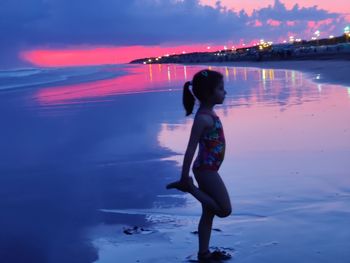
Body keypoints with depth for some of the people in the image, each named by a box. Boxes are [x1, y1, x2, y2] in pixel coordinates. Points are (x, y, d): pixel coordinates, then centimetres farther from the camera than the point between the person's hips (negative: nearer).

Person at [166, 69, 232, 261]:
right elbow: (190, 149, -22)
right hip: (207, 170, -10)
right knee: (225, 210, -2)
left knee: (208, 213, 14)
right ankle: (188, 187, 2)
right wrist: (185, 178, -21)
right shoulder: (203, 118, -21)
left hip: (207, 169, 10)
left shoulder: (208, 114, 9)